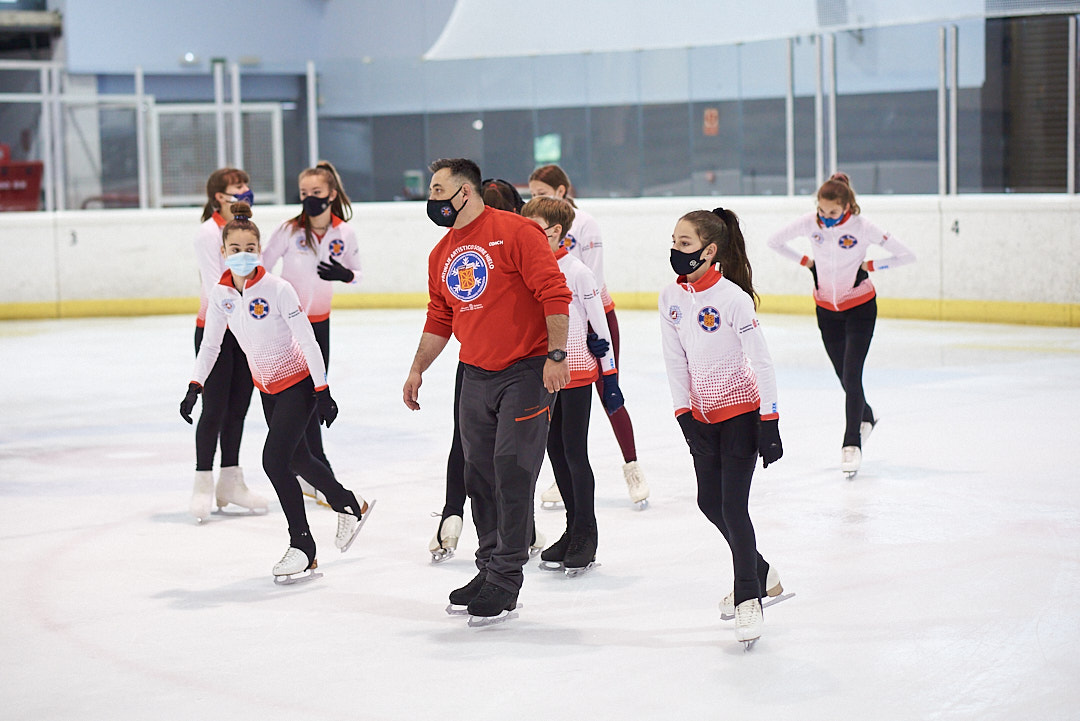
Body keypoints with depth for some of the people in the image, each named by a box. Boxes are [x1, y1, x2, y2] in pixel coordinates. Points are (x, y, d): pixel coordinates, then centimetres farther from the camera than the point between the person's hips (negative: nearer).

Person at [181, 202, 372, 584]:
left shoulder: (276, 289, -21)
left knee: (274, 458, -16)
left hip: (299, 383, -7)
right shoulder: (221, 294, -4)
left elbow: (307, 341, -18)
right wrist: (194, 387, -4)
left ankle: (302, 549, -4)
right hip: (267, 386, 7)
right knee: (297, 457, 16)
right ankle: (350, 506, 41)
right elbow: (210, 344, 5)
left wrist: (323, 391, -18)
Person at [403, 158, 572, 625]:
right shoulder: (441, 255, 13)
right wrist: (417, 369, 17)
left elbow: (554, 293, -14)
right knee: (479, 477, 9)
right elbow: (439, 319, 22)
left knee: (512, 473, -7)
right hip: (475, 376, 7)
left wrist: (556, 354, -19)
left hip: (526, 372, -7)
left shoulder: (515, 232, -11)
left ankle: (505, 582, -2)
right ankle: (489, 568, 21)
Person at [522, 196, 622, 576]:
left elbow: (600, 326, -8)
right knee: (555, 452, 10)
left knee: (575, 453, -3)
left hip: (577, 373, -6)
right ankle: (573, 531, 21)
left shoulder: (577, 272, -12)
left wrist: (610, 376, -7)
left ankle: (586, 537, 6)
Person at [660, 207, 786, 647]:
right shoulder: (671, 297, -1)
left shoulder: (732, 297, -20)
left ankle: (748, 598, 1)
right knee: (709, 502, 10)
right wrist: (684, 414, -6)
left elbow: (762, 362, -18)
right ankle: (761, 575, 29)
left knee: (733, 505, -10)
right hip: (702, 413, 7)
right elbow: (675, 360, 3)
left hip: (742, 411, -7)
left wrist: (770, 423, -19)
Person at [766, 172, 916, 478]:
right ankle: (866, 417, 40)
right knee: (845, 376, 11)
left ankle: (852, 444, -6)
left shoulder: (862, 228, -19)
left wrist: (869, 266, -13)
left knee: (851, 376, -13)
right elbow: (774, 241, 4)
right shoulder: (810, 223, -11)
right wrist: (806, 261, 0)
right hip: (827, 310, 3)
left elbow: (907, 255, -15)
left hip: (860, 308, -3)